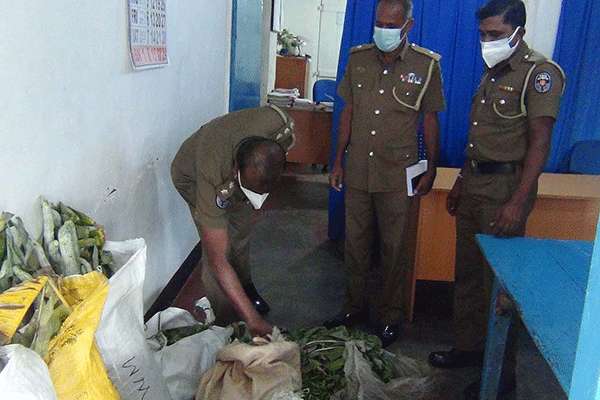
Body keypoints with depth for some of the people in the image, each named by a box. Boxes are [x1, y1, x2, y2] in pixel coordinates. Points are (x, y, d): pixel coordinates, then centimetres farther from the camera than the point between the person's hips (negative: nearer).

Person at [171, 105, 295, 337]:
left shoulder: (282, 127, -39)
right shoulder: (214, 181, -48)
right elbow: (217, 261, -45)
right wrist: (253, 320, -49)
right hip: (192, 176, -4)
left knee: (242, 230, 18)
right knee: (222, 245, -13)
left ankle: (245, 285, 44)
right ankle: (225, 322, 5)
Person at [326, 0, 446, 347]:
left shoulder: (426, 65, -6)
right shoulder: (358, 59, 3)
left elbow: (431, 120, 1)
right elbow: (349, 112, 9)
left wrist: (432, 169, 1)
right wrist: (338, 160, 8)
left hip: (397, 174, -3)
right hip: (357, 170, 3)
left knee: (394, 247, 7)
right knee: (355, 242, 13)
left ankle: (391, 315, 23)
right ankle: (355, 306, 30)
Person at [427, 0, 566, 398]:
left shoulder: (539, 73, -11)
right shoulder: (492, 73, 14)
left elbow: (539, 142, -17)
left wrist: (518, 202, -23)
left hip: (505, 189, -8)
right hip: (474, 186, 8)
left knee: (499, 282, -1)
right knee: (468, 275, 15)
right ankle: (470, 346, 31)